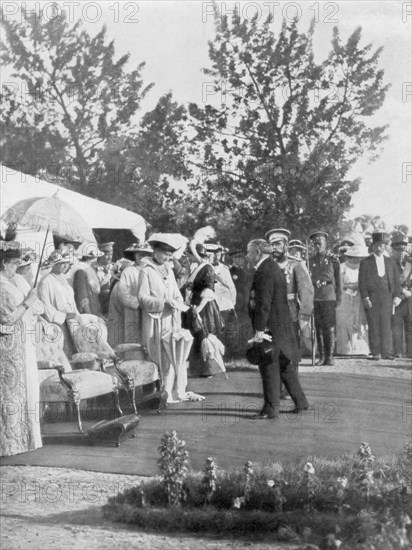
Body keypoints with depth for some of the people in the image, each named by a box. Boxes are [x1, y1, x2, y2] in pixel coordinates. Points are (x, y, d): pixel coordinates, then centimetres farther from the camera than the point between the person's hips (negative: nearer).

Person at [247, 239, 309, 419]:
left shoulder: (265, 272, -17)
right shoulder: (274, 268, 16)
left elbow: (264, 303, -22)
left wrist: (259, 329, -23)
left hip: (271, 326, -10)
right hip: (282, 324, 10)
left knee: (268, 366, -4)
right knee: (283, 365, 17)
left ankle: (271, 408, 1)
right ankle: (300, 402, 23)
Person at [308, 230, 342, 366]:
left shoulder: (333, 259, 5)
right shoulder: (311, 260, 12)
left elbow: (338, 280, 6)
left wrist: (339, 298, 0)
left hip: (329, 297, -2)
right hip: (315, 297, 3)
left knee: (329, 328, -5)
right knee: (318, 328, 2)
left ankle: (329, 357, 0)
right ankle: (322, 356, 7)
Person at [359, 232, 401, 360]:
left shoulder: (390, 262, 15)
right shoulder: (365, 263, 5)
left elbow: (396, 280, 13)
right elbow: (362, 282, -1)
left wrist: (396, 296, 2)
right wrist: (365, 298, -10)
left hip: (387, 297, 2)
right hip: (371, 298, -2)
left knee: (386, 325, -3)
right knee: (373, 326, -2)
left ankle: (386, 352, -1)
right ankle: (375, 353, 2)